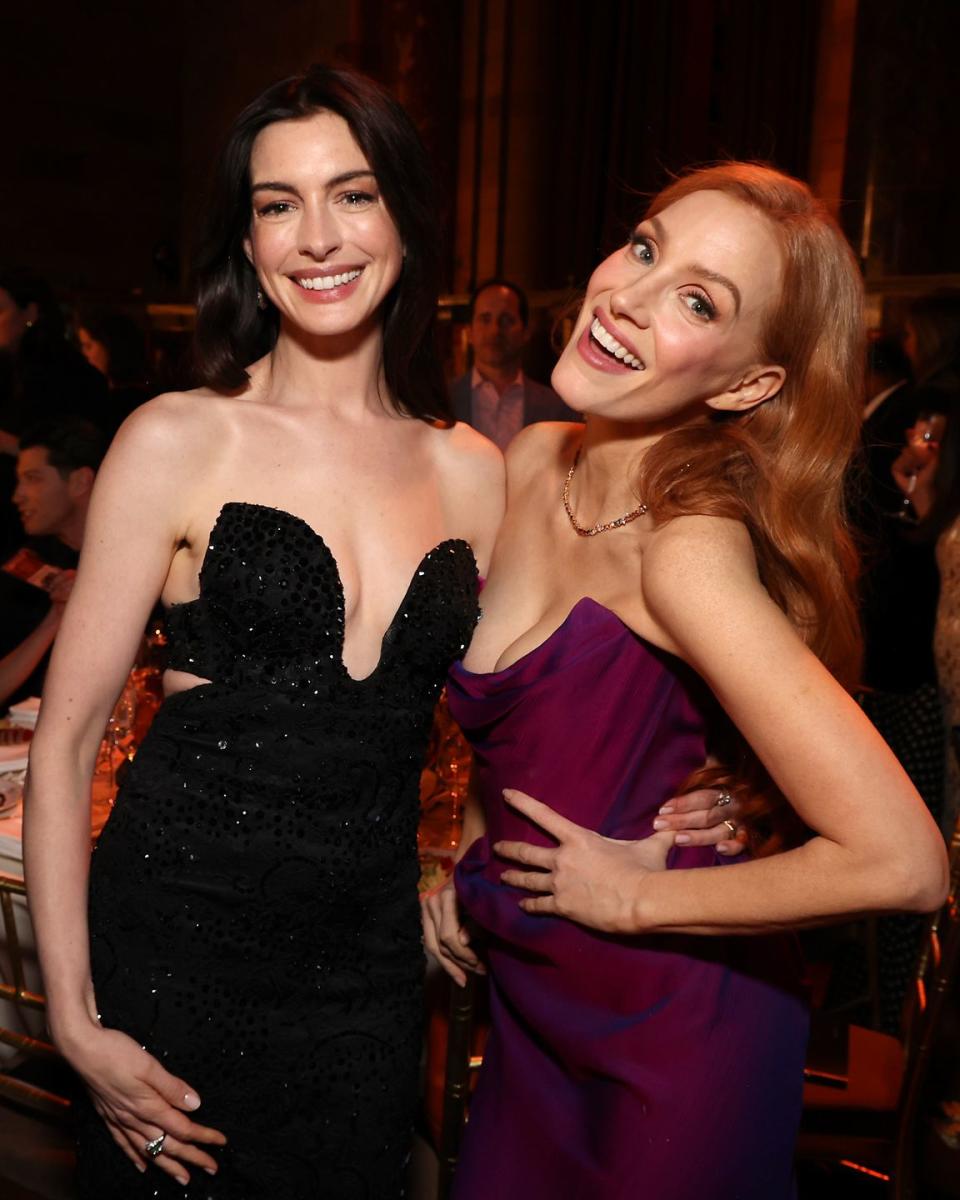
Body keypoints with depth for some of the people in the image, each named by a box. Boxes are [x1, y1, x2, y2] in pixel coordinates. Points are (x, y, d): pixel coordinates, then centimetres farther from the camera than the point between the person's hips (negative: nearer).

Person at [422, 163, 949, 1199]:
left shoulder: (689, 549, -28)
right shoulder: (531, 463, -6)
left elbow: (901, 862, -31)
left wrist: (635, 895, -19)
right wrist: (466, 853, 4)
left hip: (669, 1044, -6)